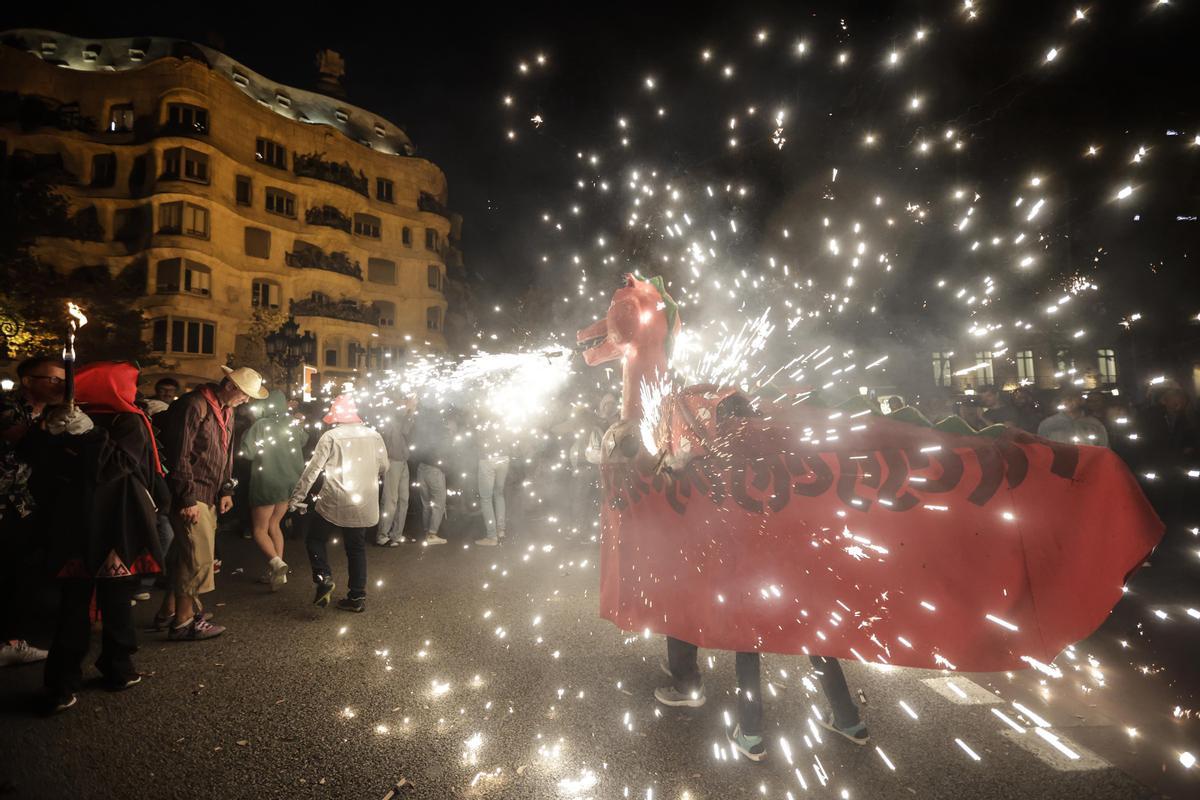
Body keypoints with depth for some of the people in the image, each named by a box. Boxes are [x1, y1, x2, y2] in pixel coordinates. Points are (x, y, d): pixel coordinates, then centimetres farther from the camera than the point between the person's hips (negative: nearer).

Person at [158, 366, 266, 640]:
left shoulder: (226, 411, 14)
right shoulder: (194, 405, -16)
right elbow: (180, 455, -19)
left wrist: (226, 489, 12)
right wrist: (188, 499, -19)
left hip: (210, 495, 9)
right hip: (191, 496, -9)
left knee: (185, 553, 15)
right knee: (199, 555, -6)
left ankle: (169, 610, 27)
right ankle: (184, 621, 6)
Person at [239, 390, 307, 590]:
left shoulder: (261, 425, -13)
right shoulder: (293, 425, 3)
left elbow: (247, 452, -17)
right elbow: (304, 440, 24)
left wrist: (246, 435, -1)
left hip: (267, 483, -5)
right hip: (290, 482, 6)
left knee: (259, 529, 6)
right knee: (274, 524, 19)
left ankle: (276, 562, -19)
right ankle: (277, 572, 16)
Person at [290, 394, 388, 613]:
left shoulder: (331, 436, -7)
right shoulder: (375, 436, 4)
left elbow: (312, 469, -8)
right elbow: (383, 468, 13)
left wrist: (297, 496, 0)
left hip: (334, 504, -4)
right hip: (364, 505, 4)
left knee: (315, 539, 16)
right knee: (357, 549, 14)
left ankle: (324, 578, -1)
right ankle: (357, 597, 15)